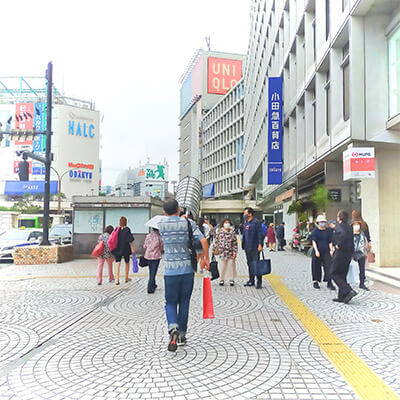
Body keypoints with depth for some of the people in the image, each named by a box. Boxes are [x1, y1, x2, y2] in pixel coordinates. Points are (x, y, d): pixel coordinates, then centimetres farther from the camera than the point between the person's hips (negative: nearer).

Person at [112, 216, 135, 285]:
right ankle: (126, 278, 26)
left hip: (117, 249, 2)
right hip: (126, 249, -2)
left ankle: (117, 279, -12)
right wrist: (132, 248, -9)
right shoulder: (127, 229, -10)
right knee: (127, 262, 15)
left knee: (117, 263, 0)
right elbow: (130, 240, -13)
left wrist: (114, 248, 17)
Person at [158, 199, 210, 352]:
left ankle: (173, 328, -16)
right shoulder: (188, 223, -3)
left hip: (170, 270, -1)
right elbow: (203, 241, -11)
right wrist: (206, 259, 2)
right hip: (188, 268, 1)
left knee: (170, 302, 10)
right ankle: (182, 335, 24)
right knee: (184, 302, 15)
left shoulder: (161, 225, -1)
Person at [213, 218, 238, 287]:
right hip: (222, 252, 1)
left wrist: (235, 252, -6)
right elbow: (216, 240, 10)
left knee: (231, 265, 2)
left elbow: (235, 243, -1)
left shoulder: (232, 232, 0)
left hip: (230, 252, -1)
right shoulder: (220, 231, 5)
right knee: (223, 266, 4)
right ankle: (222, 279, 15)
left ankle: (231, 279, 14)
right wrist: (213, 249, 8)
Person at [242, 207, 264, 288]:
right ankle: (251, 280, 23)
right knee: (249, 263, 14)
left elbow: (260, 234, -13)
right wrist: (243, 244, 16)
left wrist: (260, 245, -19)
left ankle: (259, 281, 0)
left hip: (254, 247, -8)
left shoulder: (256, 222, -10)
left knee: (256, 263, -7)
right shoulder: (245, 223, 14)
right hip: (247, 247, 8)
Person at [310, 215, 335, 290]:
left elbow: (330, 242, 9)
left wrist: (331, 250, -1)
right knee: (317, 267, 7)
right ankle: (316, 282, 21)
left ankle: (329, 283, -1)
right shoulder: (315, 230, -3)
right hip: (317, 252, -2)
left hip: (326, 252, 2)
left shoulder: (328, 230, 7)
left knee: (328, 267, -5)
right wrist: (316, 250, -15)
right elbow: (314, 241, -7)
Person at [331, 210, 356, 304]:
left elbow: (343, 234, -31)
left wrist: (339, 245, -21)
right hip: (349, 253, 9)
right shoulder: (349, 227, 14)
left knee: (334, 273, -1)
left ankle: (349, 291, -13)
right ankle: (342, 296, 14)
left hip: (340, 252, -8)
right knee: (342, 275, 13)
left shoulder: (339, 225, -11)